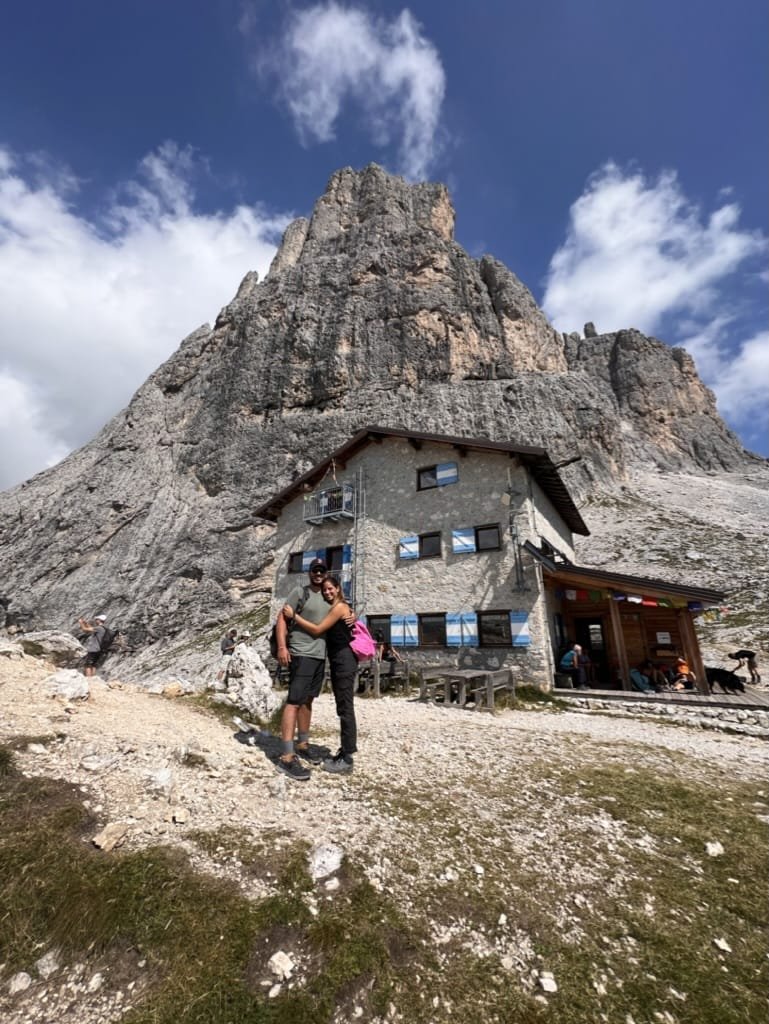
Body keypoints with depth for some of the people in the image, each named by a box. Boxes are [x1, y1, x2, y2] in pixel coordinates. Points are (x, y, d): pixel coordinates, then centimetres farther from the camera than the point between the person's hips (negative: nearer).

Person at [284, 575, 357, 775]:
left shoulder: (340, 607, -13)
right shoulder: (334, 608, 17)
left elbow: (317, 630, -17)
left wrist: (293, 616, -15)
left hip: (344, 661, -10)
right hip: (338, 661, 10)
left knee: (345, 708, -4)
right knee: (343, 708, 15)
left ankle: (346, 760, 4)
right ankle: (344, 752, 26)